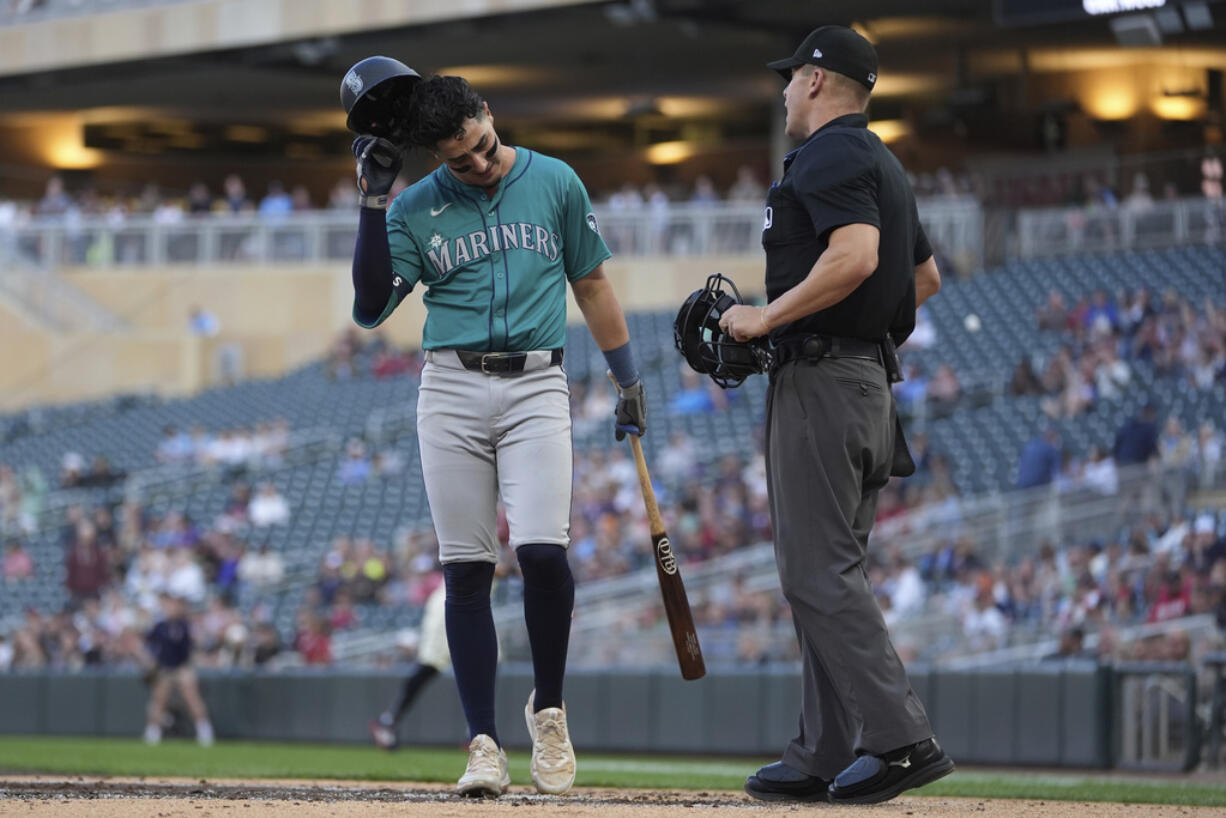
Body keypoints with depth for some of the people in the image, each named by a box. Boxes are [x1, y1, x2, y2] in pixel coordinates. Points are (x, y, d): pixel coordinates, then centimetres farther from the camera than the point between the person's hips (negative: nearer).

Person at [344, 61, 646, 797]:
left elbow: (592, 284, 15)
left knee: (543, 550, -18)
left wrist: (629, 379, 13)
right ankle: (485, 744, 1)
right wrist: (373, 201, -8)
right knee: (467, 567, -2)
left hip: (536, 388, -1)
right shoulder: (416, 208, 6)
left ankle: (549, 709, 4)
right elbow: (372, 310, -3)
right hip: (451, 391, 1)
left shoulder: (555, 183, 6)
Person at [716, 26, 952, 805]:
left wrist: (766, 317, -19)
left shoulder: (828, 156, -11)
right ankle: (825, 756, 10)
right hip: (872, 381, 10)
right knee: (829, 572, 11)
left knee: (818, 571, -13)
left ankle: (901, 738, -20)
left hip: (821, 381, -10)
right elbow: (926, 276, 29)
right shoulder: (883, 164, 21)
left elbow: (855, 256, -27)